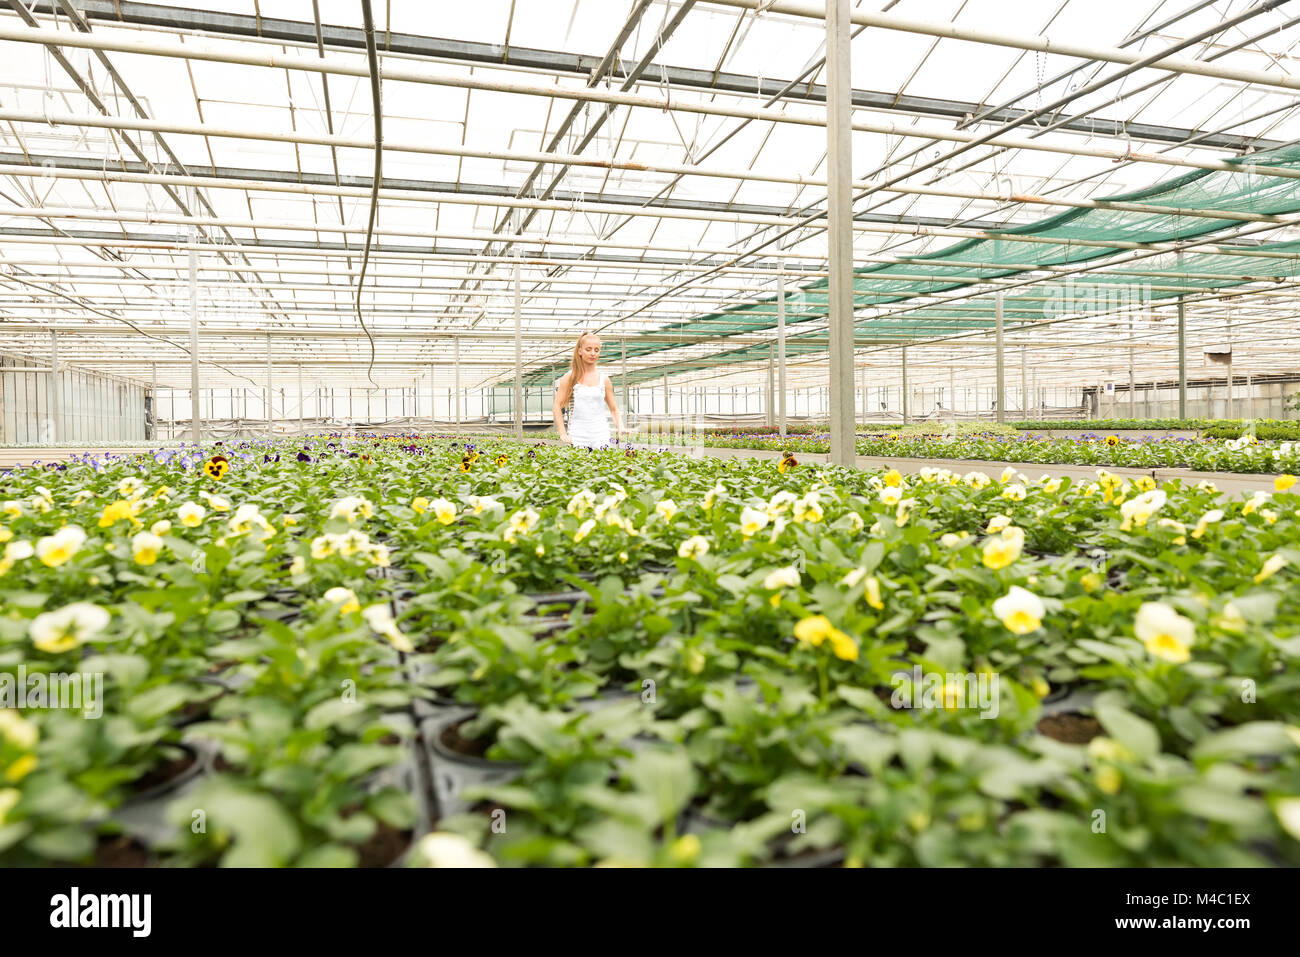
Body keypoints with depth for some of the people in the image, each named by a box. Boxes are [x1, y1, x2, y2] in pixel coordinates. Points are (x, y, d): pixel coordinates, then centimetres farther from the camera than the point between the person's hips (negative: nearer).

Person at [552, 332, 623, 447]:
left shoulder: (604, 379, 9)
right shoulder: (570, 377, 3)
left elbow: (613, 408, 18)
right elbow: (557, 406, 1)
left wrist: (619, 426, -1)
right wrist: (563, 434, -9)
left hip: (600, 437, 2)